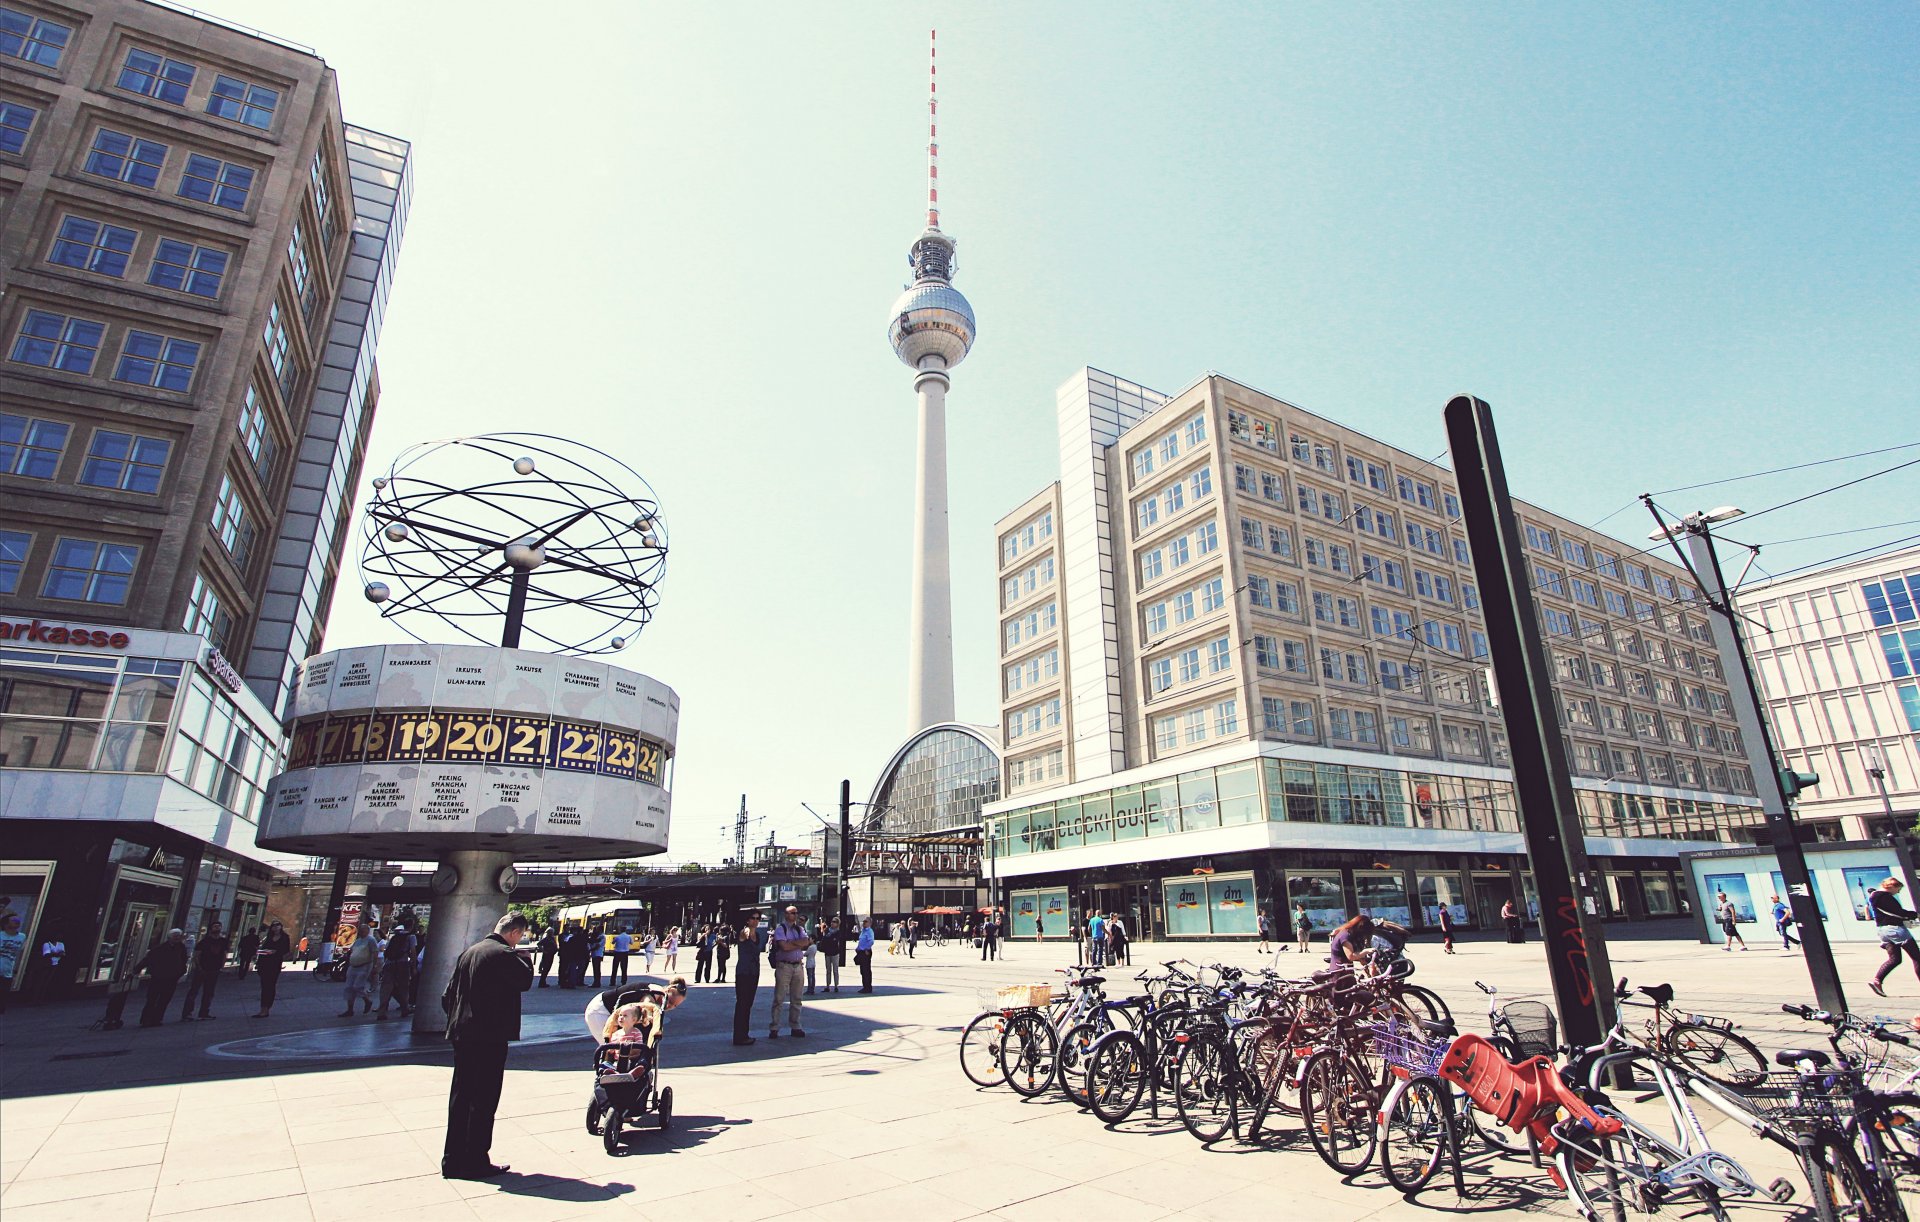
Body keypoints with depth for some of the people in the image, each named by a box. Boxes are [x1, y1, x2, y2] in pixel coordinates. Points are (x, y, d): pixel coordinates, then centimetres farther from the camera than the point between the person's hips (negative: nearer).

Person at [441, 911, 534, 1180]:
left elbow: (448, 995, 13)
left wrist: (457, 1020, 19)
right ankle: (476, 1162, 8)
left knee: (459, 1098, 15)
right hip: (490, 1037, -8)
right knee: (483, 1100, 1)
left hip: (462, 1035, 8)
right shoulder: (504, 954, -16)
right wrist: (524, 958, 3)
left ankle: (453, 1160, 22)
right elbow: (525, 980, -12)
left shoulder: (468, 952, 11)